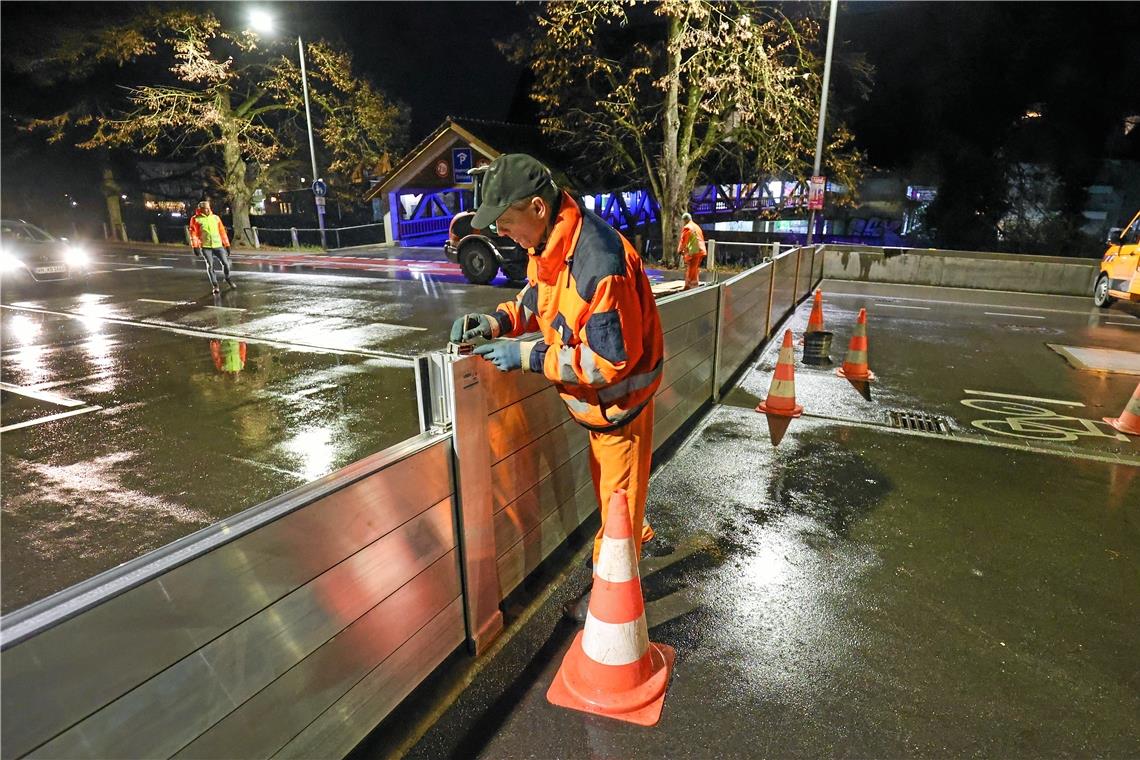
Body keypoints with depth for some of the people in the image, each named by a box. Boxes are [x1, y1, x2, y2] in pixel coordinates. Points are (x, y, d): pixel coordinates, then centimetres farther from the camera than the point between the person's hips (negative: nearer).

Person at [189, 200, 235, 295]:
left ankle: (227, 279, 26)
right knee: (210, 266, -5)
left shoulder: (216, 218, 12)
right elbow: (193, 233, -1)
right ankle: (215, 286, 6)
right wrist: (195, 246, -9)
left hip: (218, 245, 2)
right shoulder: (196, 219, 2)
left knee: (226, 263, -3)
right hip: (205, 247, -2)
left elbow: (222, 231, 14)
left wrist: (227, 244, 11)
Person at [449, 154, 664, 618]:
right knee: (606, 481, 27)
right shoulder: (548, 242, -6)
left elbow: (611, 360, -32)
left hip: (620, 400, -9)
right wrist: (497, 322, -8)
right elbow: (537, 296, 11)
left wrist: (528, 356, -28)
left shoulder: (599, 265, -36)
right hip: (595, 398, 9)